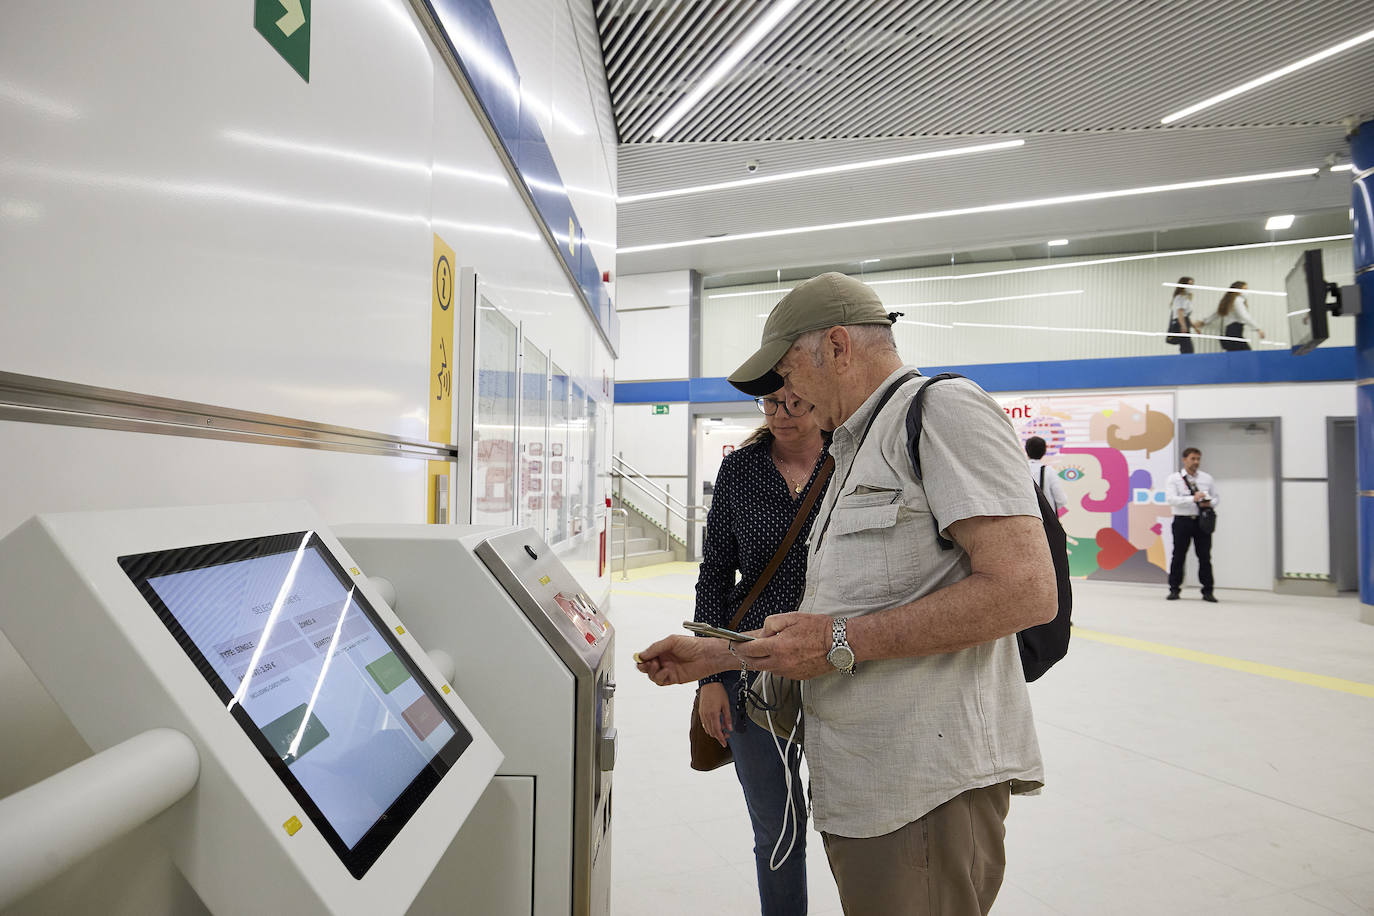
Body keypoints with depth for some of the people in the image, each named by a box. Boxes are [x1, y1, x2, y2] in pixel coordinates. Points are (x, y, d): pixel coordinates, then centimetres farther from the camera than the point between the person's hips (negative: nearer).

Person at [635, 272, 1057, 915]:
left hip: (927, 787, -9)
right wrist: (714, 656, 20)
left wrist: (842, 642, -18)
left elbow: (1025, 590, -21)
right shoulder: (854, 457, 20)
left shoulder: (944, 409, -9)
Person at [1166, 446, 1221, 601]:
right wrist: (1193, 498, -26)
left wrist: (1210, 503, -8)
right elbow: (1172, 499, -13)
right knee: (1179, 556, 3)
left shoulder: (1207, 478, 11)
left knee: (1205, 557, 3)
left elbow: (1216, 497, 15)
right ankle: (1174, 589, 11)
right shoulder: (1174, 478, -1)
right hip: (1182, 520, -2)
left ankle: (1207, 591, 10)